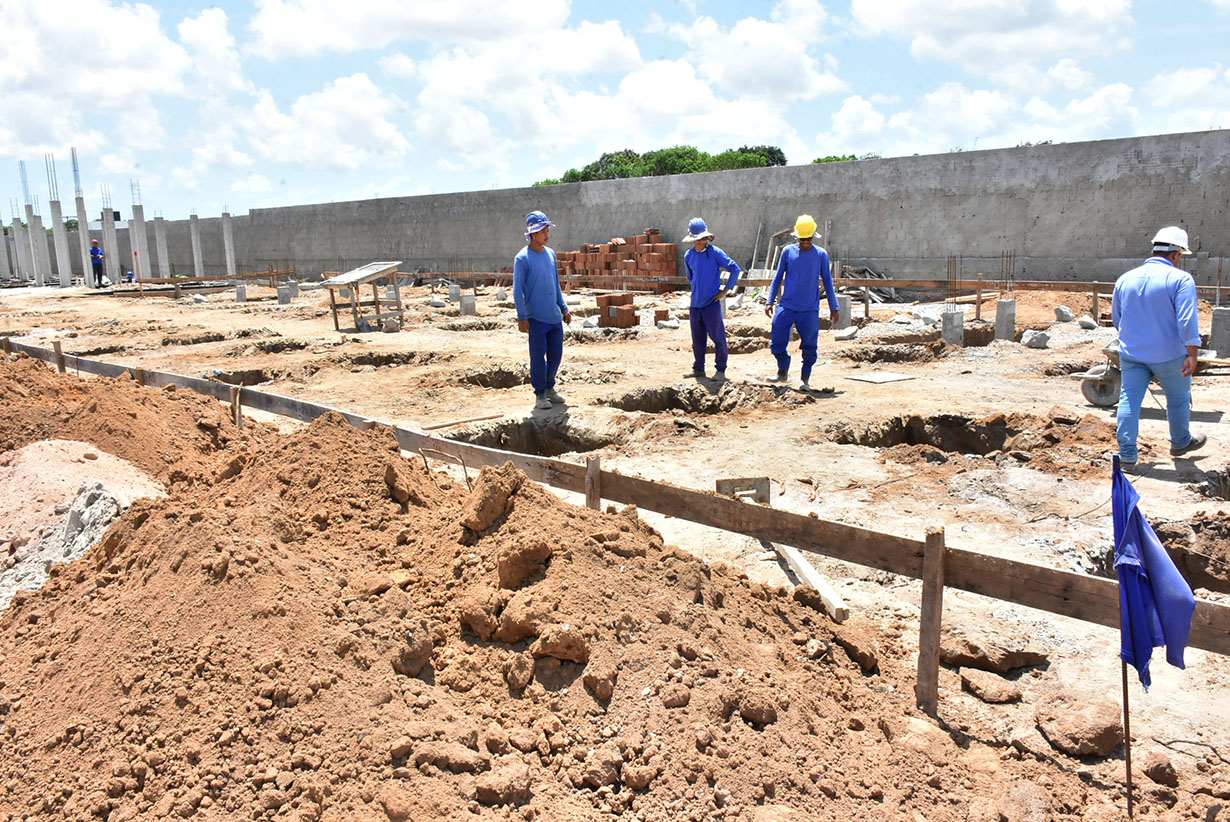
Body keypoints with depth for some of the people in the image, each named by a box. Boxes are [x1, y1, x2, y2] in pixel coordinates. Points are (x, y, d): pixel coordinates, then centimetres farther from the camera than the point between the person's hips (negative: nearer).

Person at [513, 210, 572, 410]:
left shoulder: (551, 254, 12)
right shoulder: (522, 258, -8)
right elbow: (517, 290, -9)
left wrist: (564, 308, 18)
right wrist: (522, 317, -15)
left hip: (555, 317, 6)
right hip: (536, 318, -6)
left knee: (556, 355, 11)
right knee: (538, 357, -1)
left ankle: (550, 387, 29)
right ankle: (540, 394, 13)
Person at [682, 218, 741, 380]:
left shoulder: (715, 253, -8)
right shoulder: (688, 256, 7)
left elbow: (735, 269, -6)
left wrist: (726, 290, -6)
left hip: (711, 303, -5)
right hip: (695, 304, 5)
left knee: (717, 337, -1)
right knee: (697, 339, 11)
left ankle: (721, 370, 8)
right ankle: (698, 369, 23)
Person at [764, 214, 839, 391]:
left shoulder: (821, 254, 2)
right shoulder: (787, 252, 4)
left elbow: (827, 281, 9)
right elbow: (778, 277, 12)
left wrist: (833, 308, 9)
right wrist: (770, 301, 8)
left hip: (810, 310, -1)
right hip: (786, 306, 1)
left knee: (809, 346, -1)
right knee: (777, 341, 1)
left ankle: (805, 379, 12)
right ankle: (783, 372, 23)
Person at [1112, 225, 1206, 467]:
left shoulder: (1125, 279, 6)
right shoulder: (1180, 279, -11)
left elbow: (1116, 318, 16)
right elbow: (1187, 320, -18)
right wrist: (1192, 354, -18)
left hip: (1131, 354, 4)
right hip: (1168, 356, -3)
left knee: (1129, 400, 3)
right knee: (1178, 398, 18)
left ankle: (1127, 454, 0)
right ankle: (1180, 443, 36)